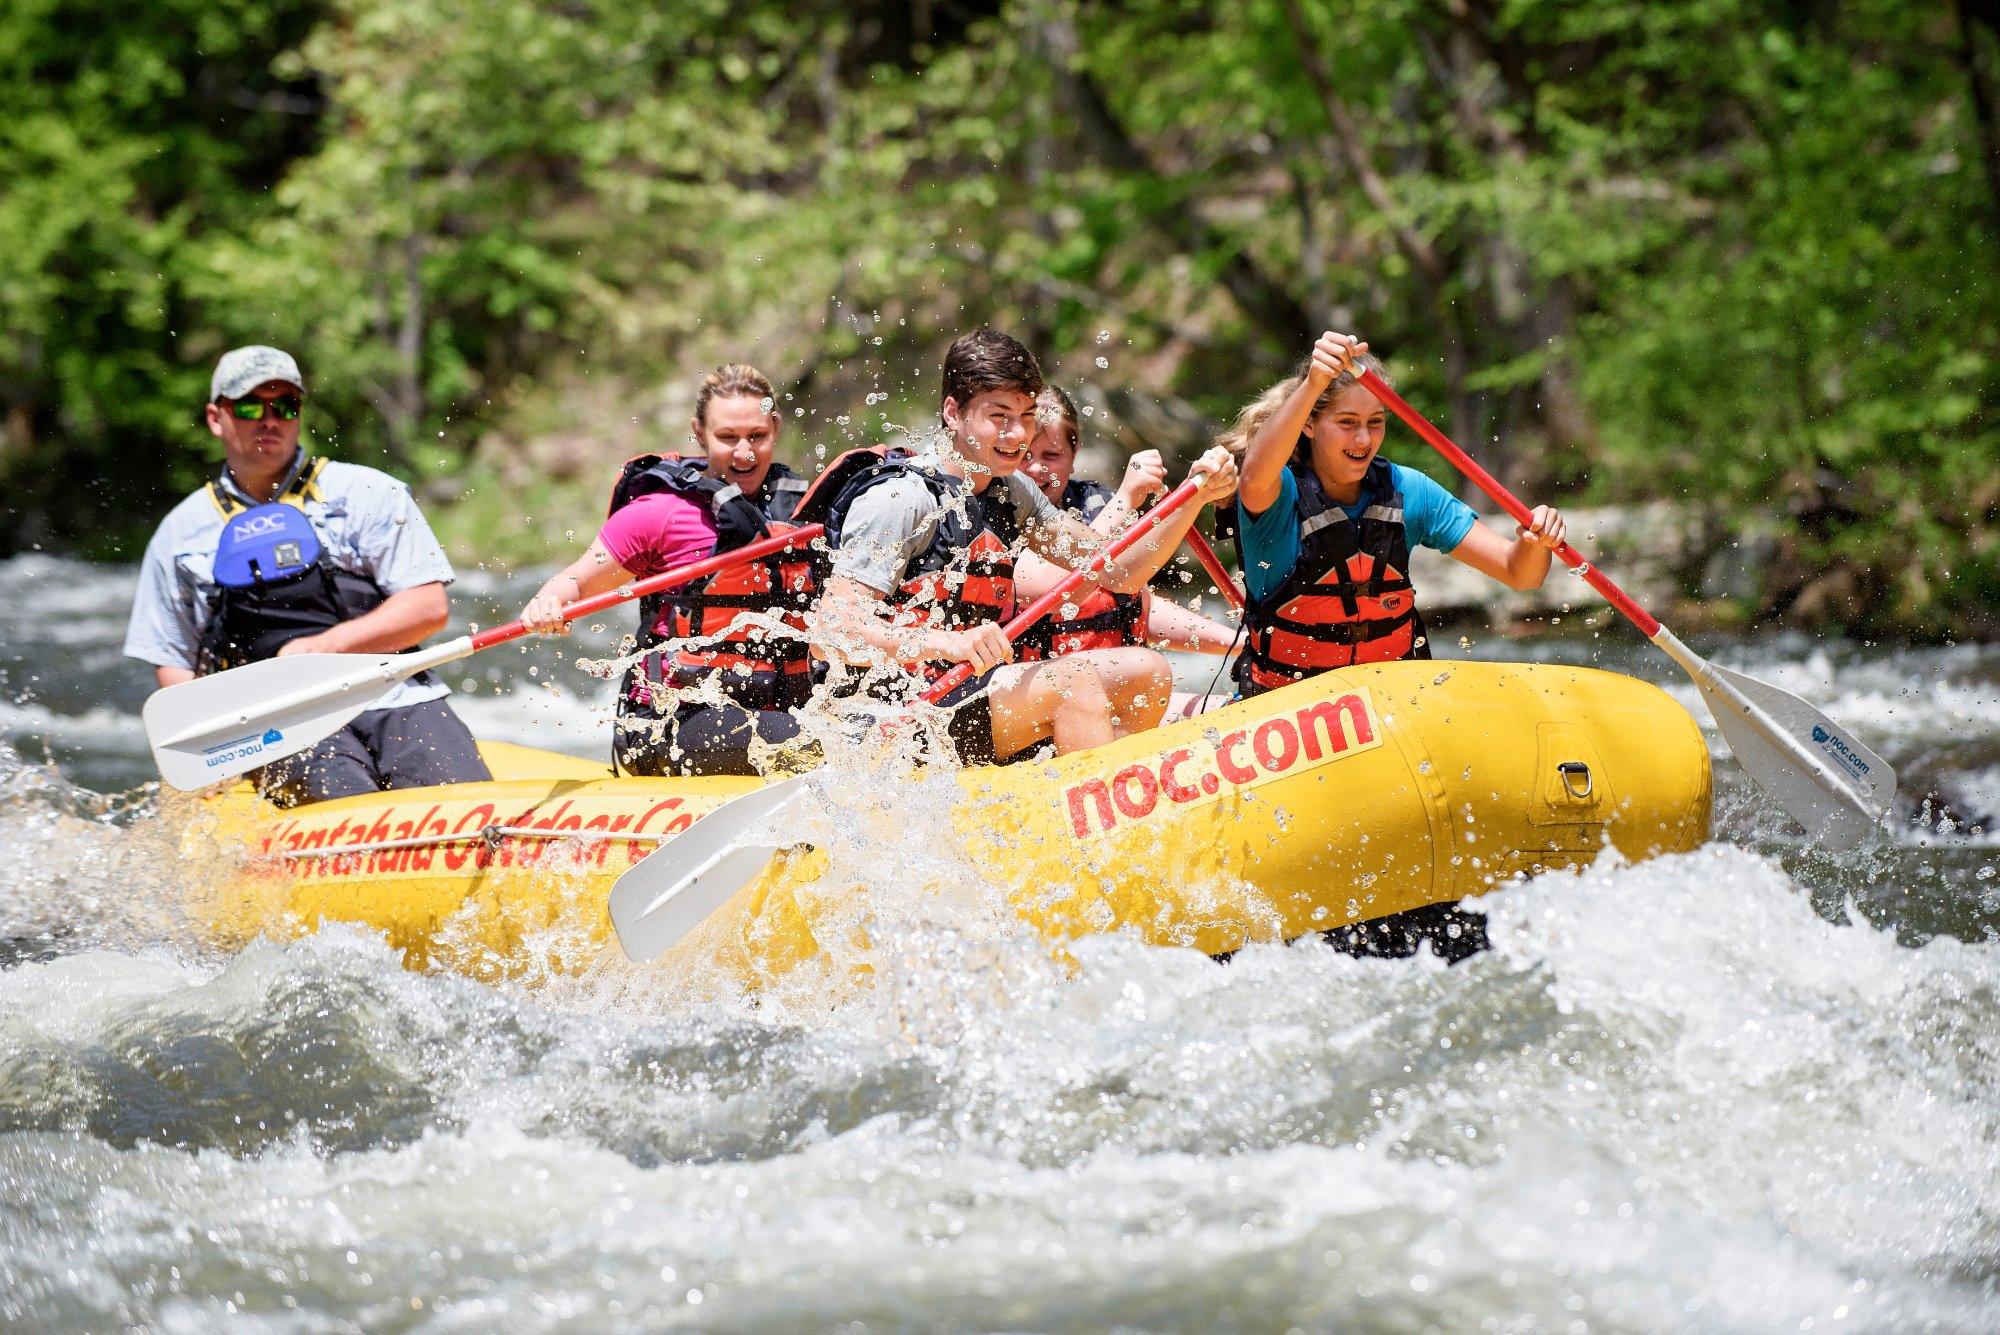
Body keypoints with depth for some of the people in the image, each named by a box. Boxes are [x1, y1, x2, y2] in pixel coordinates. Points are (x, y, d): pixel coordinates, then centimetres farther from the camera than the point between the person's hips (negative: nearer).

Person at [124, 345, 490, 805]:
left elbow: (430, 607, 3)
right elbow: (171, 662, 20)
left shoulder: (366, 493, 10)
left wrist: (325, 647, -9)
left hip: (394, 699, 0)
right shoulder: (181, 533, 17)